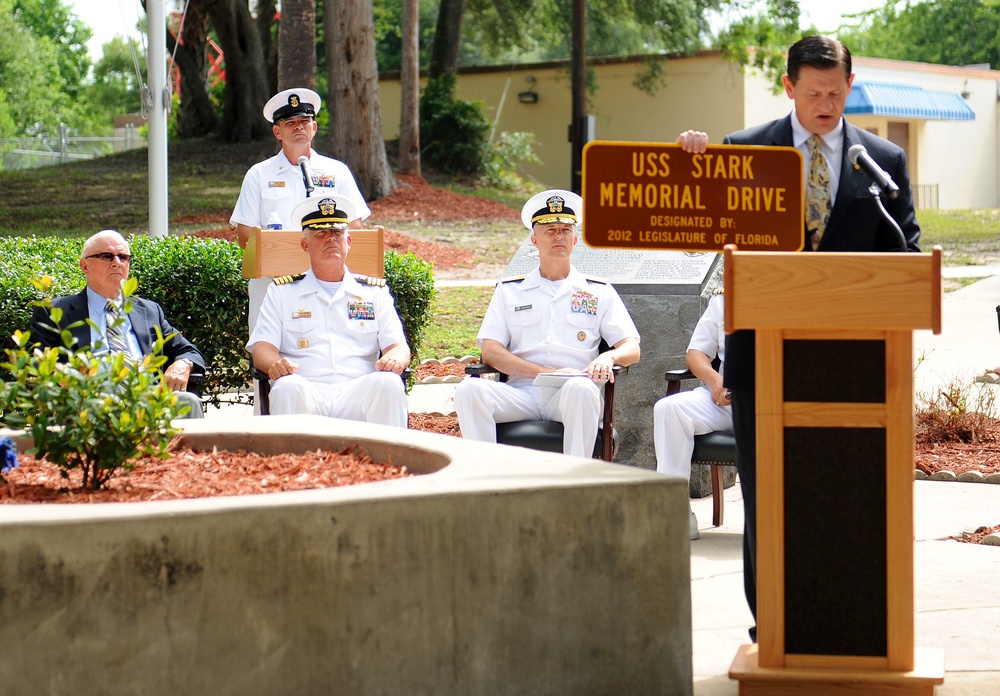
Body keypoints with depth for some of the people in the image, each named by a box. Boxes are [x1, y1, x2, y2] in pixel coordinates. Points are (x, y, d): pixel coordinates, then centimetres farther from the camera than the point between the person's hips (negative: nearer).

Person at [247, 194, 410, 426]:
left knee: (388, 384, -32)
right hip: (307, 391, -1)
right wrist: (276, 364, -16)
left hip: (358, 394, 1)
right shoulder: (282, 291, 21)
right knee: (288, 388, -36)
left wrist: (394, 359, -13)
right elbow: (262, 346, 11)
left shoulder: (374, 291, 23)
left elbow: (398, 346, 14)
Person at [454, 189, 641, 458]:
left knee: (580, 390, -38)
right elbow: (490, 351, 7)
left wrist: (607, 357, -14)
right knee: (469, 390, -29)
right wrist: (545, 373, -9)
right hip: (522, 392, 1)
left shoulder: (599, 292, 20)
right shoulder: (509, 292, 20)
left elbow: (632, 349, 12)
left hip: (570, 396, -1)